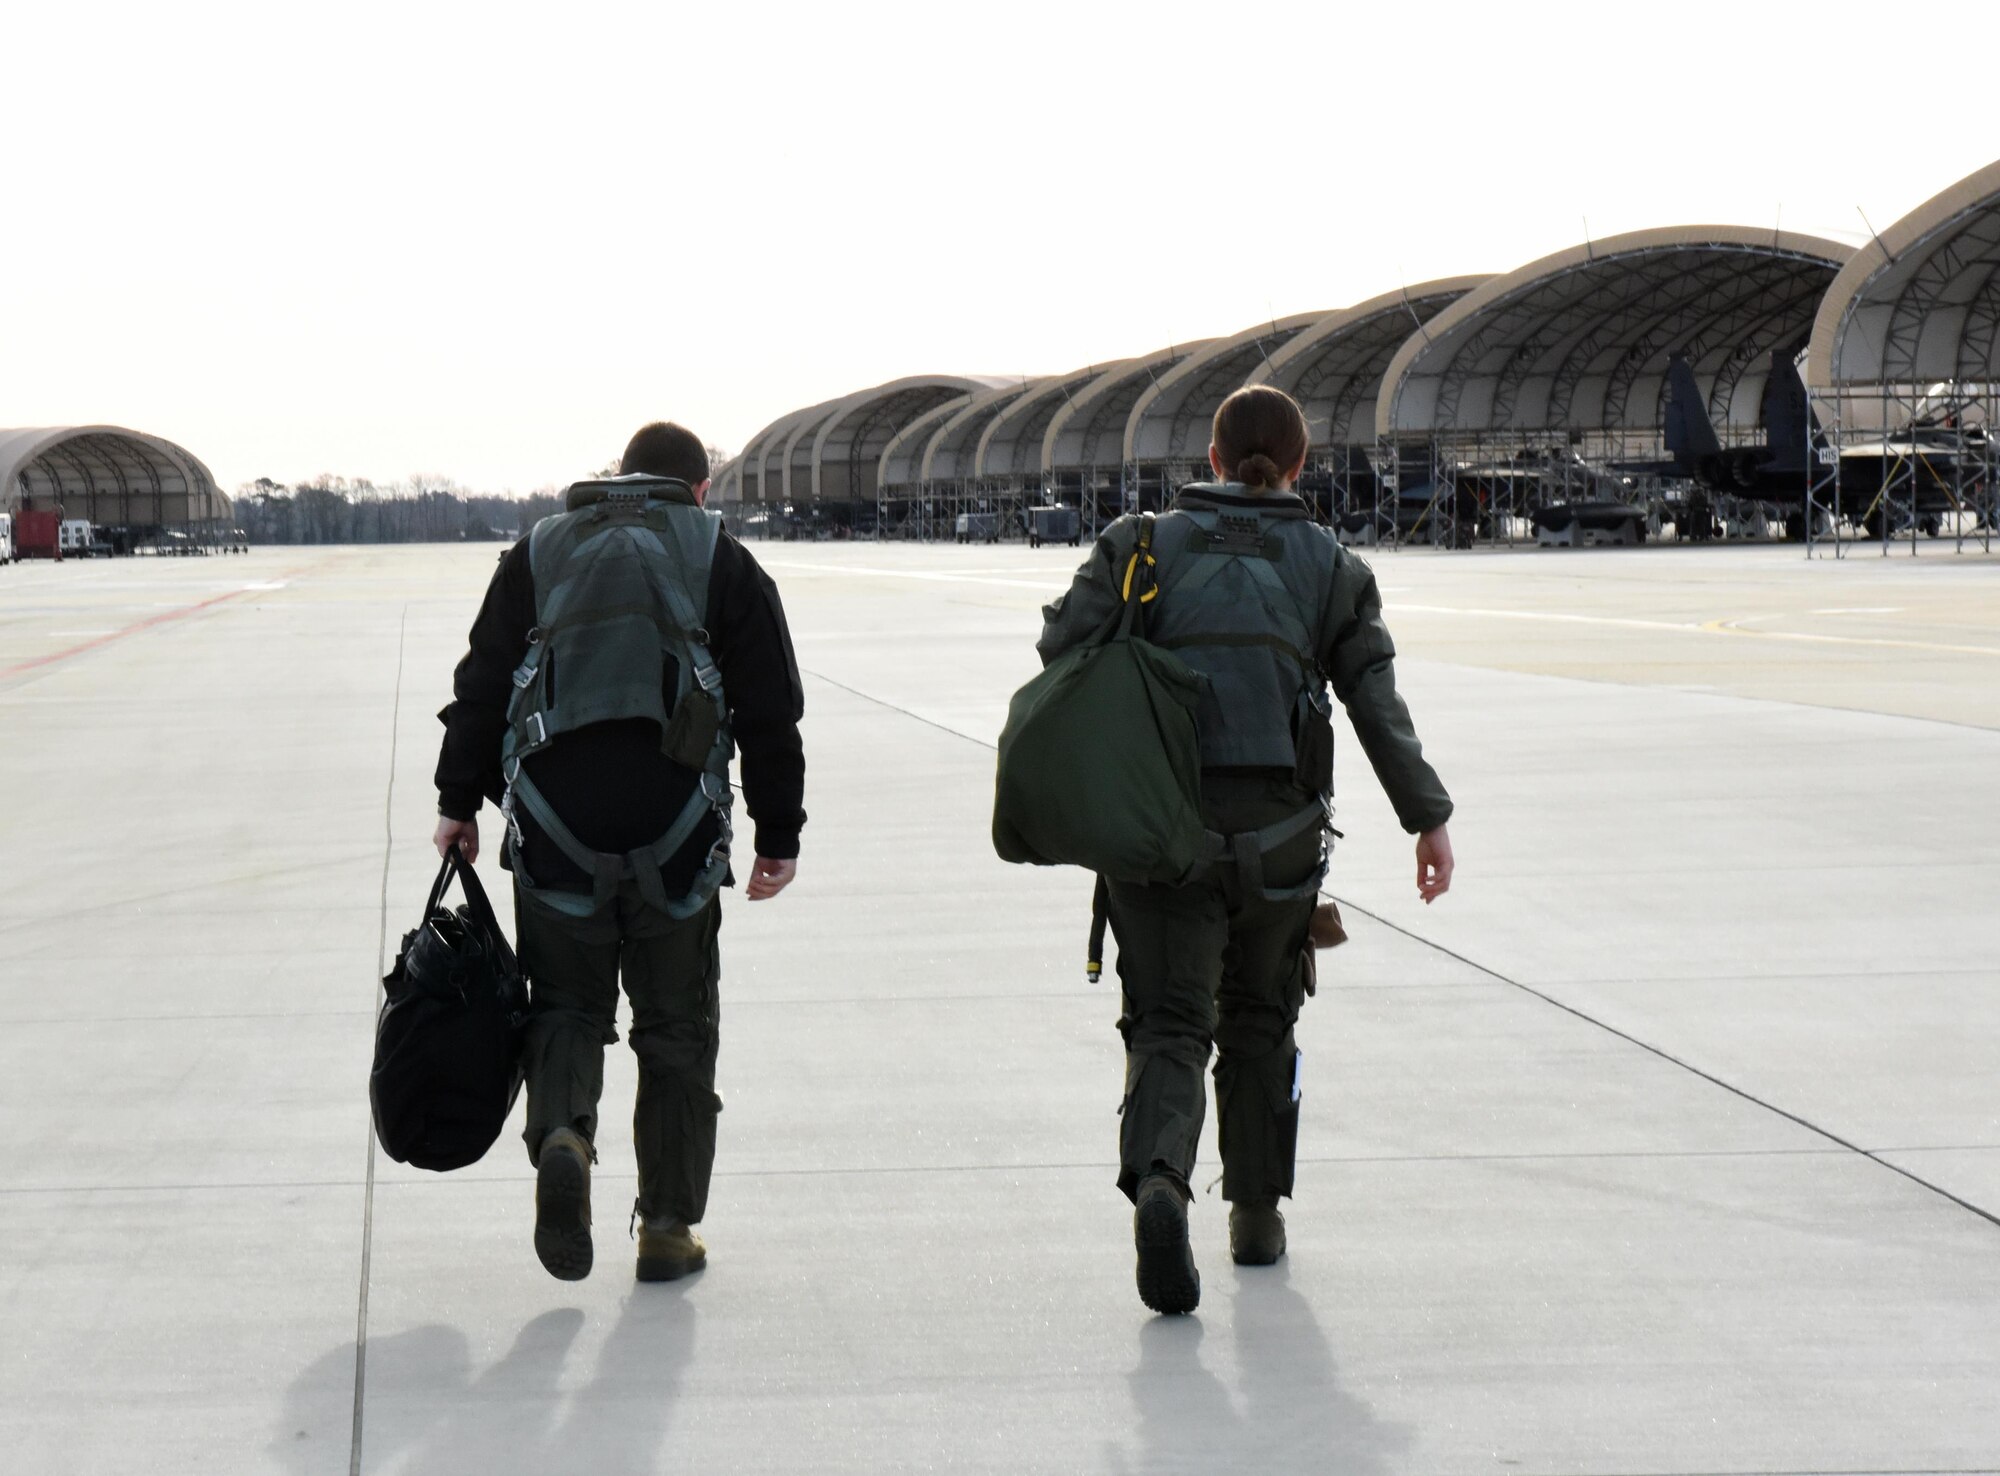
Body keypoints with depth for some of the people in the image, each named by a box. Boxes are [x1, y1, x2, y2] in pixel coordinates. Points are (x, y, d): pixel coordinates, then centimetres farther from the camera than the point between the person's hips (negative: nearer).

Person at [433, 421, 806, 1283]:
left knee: (567, 1001, 14)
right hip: (674, 822, -1)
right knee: (676, 1025, 10)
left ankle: (561, 1134, -16)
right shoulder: (723, 561, 10)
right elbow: (770, 713, 6)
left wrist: (458, 802, 14)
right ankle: (668, 1228, 12)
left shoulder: (539, 550, 15)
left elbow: (482, 685, 10)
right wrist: (779, 836, 10)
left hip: (553, 815, 1)